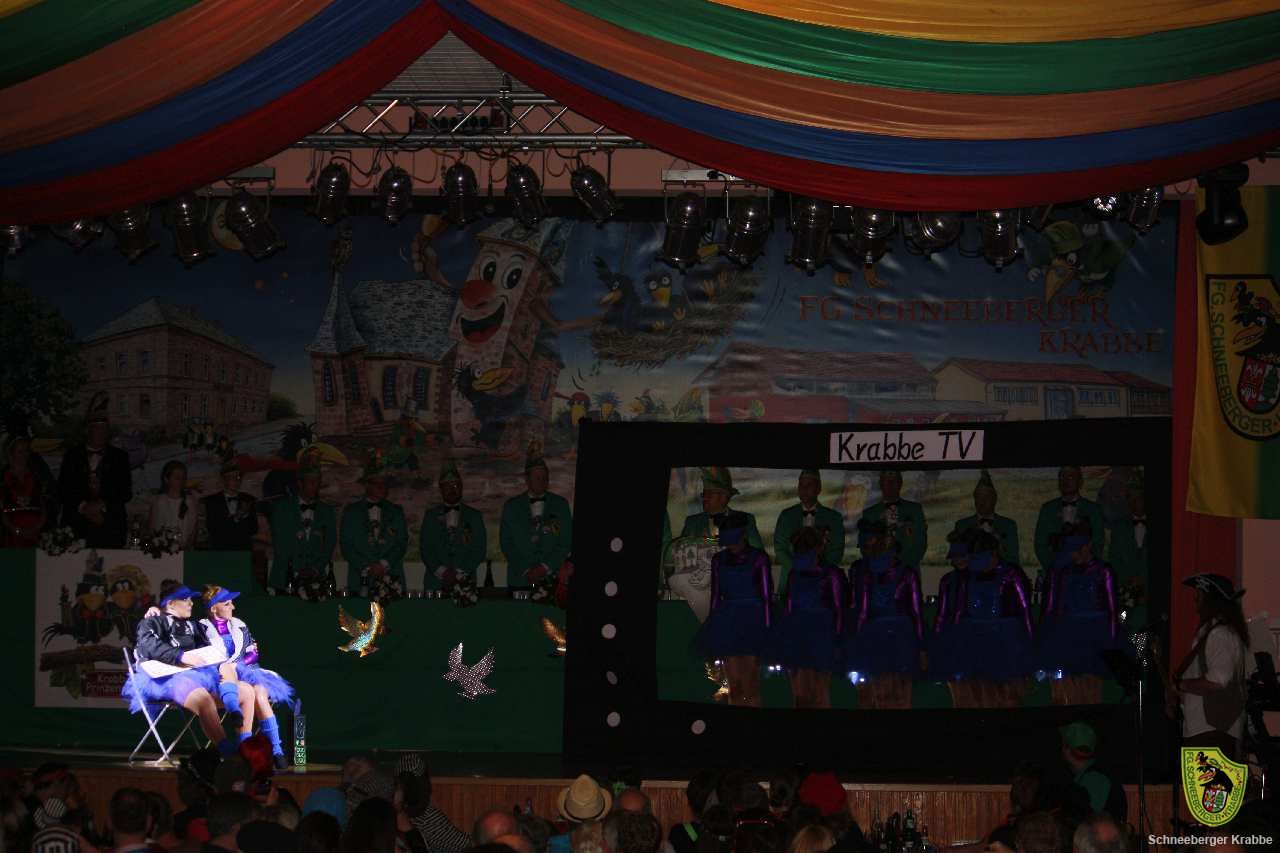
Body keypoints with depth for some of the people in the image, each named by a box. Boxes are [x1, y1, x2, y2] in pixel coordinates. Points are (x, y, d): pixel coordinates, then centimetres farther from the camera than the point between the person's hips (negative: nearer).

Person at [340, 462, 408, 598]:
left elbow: (402, 542, 8)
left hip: (391, 580, 1)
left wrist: (384, 564, -7)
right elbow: (346, 545, 4)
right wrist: (366, 568, -8)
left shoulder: (396, 511, 16)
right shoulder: (352, 511, 11)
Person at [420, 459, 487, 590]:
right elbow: (425, 549, 6)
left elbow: (479, 550, 5)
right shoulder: (431, 515, 13)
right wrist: (441, 572, -9)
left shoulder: (474, 516, 12)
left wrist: (460, 574, -7)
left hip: (465, 581, 0)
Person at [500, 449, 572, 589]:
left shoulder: (560, 505, 10)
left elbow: (566, 542, 6)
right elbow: (506, 544, 6)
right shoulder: (512, 506, 10)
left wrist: (545, 568, -7)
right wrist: (525, 571, -5)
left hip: (552, 577, 0)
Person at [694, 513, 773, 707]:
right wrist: (713, 624, 11)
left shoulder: (758, 559, -1)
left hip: (752, 620, -3)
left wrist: (766, 626, -6)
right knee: (734, 684, -1)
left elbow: (767, 595, -1)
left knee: (750, 685, -6)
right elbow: (716, 595, 14)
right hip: (727, 621, 3)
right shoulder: (719, 561, 10)